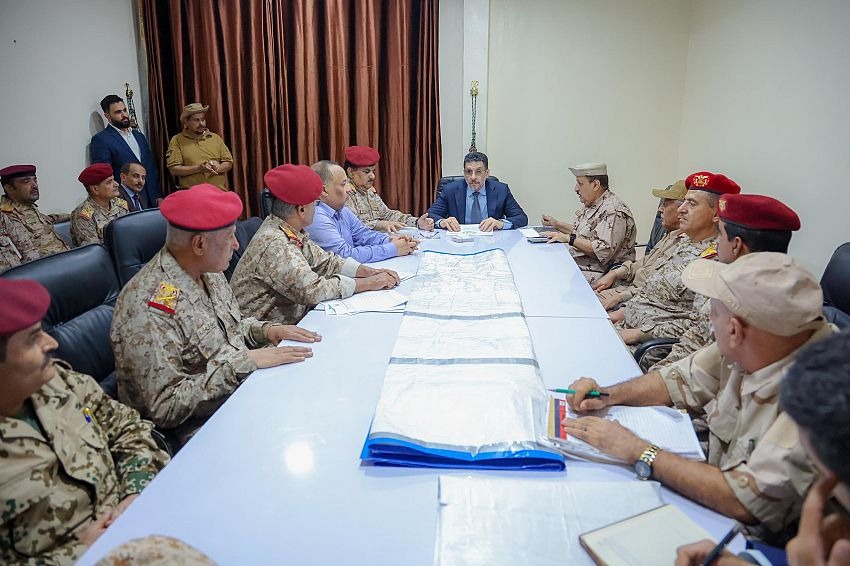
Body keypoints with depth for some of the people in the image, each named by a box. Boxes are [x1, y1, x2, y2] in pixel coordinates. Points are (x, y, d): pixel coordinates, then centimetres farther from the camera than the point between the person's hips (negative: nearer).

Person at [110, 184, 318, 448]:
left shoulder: (209, 273, 3)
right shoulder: (148, 308, -23)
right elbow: (164, 407, -24)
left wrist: (267, 330, -2)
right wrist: (245, 362, -25)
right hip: (200, 429, -8)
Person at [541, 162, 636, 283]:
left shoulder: (614, 211, -18)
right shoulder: (591, 205, 13)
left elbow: (604, 250, -26)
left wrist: (569, 239, -23)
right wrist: (556, 224, 17)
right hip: (576, 263, 10)